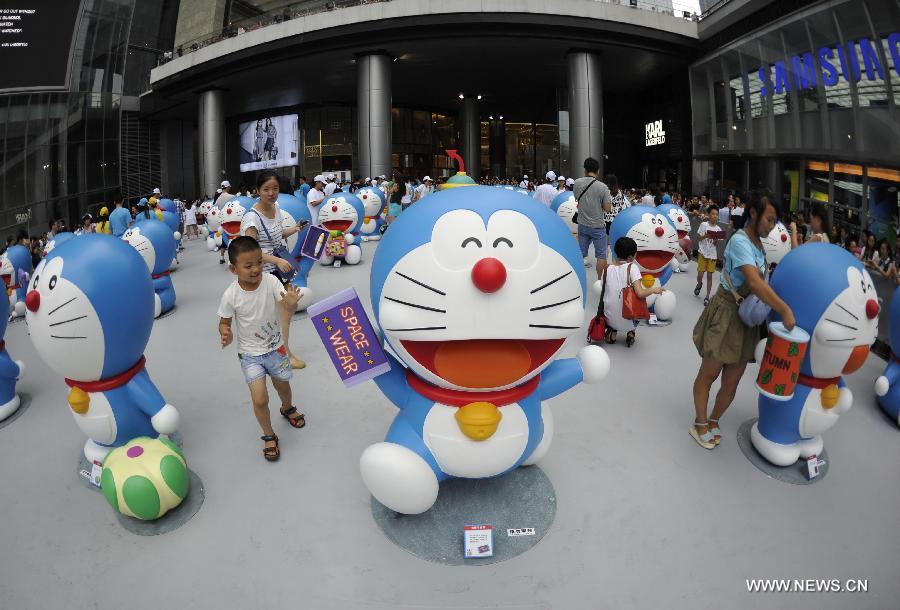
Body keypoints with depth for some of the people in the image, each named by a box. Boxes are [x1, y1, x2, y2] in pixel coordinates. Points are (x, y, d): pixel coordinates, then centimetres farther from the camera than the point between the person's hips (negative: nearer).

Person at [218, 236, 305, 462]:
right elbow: (224, 322, -6)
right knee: (260, 399, -9)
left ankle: (288, 408, 58)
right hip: (250, 354, -2)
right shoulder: (231, 295, -21)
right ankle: (269, 436, 19)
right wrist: (226, 334, -29)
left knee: (283, 386, 22)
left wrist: (290, 304, -48)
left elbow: (287, 310, -24)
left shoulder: (271, 281, -20)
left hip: (275, 347, 2)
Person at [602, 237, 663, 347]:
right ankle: (630, 333, 14)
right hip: (628, 321, -2)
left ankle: (612, 332, 16)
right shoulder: (632, 268, -14)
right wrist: (654, 290, -4)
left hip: (610, 319, 2)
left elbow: (604, 293, 4)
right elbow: (640, 293, -22)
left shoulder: (607, 269, -4)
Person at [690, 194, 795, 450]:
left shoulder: (758, 243, 10)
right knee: (708, 374, 9)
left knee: (731, 384, 10)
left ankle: (713, 422, 31)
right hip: (726, 314, -7)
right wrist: (784, 309, -30)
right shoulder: (739, 241, -17)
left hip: (746, 320, 7)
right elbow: (755, 283, -29)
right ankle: (700, 425, 25)